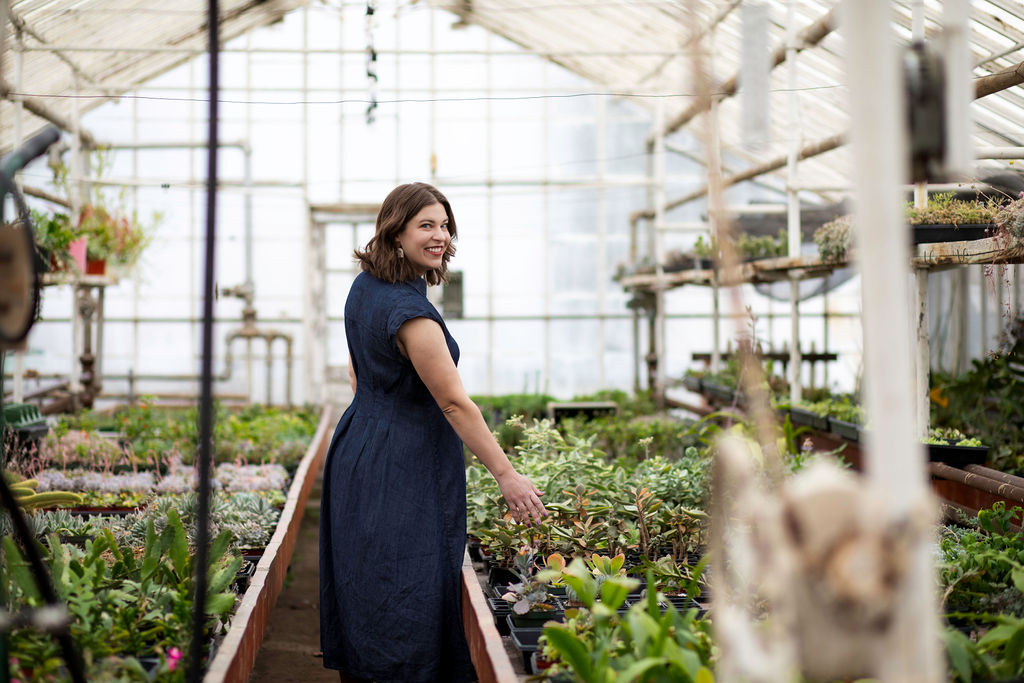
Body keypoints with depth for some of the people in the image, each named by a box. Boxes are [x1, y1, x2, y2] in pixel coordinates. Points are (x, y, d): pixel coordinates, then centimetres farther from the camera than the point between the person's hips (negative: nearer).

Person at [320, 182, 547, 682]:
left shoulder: (364, 287, 6)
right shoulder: (409, 311, -23)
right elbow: (454, 403, -23)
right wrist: (506, 476, -19)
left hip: (360, 448, 10)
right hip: (402, 468, -10)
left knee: (365, 592, 17)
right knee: (406, 594, -2)